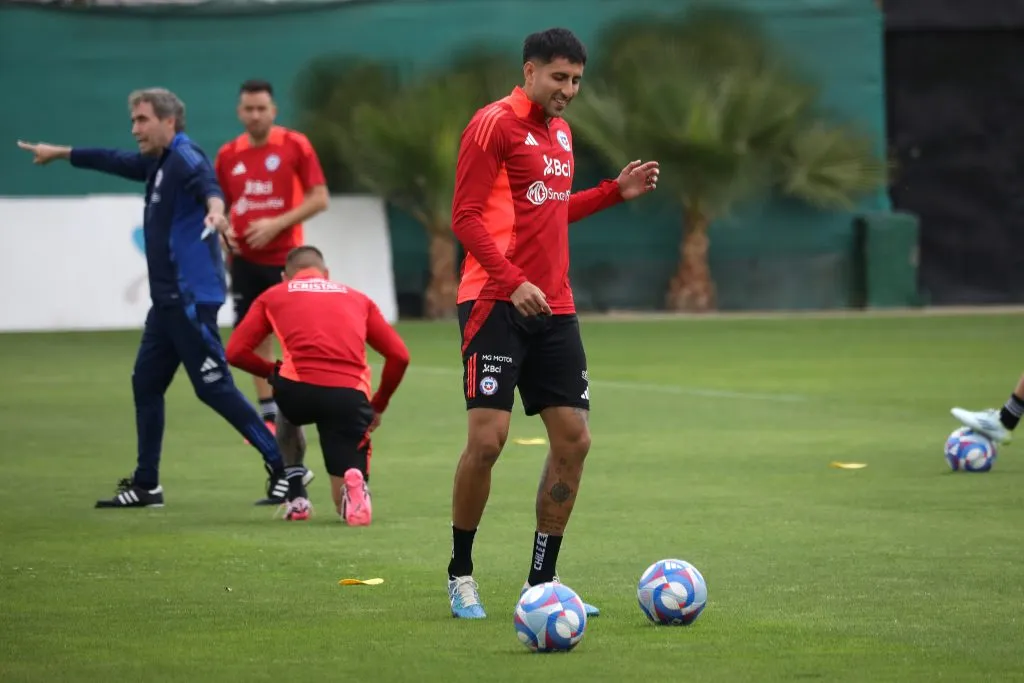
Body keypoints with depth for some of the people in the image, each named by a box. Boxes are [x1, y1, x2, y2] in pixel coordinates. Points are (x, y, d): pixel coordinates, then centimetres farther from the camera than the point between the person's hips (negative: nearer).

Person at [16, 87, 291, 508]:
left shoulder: (184, 158, -13)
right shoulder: (157, 163, 16)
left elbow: (204, 180, -36)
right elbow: (114, 161, 34)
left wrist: (214, 206, -59)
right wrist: (61, 154, 46)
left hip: (191, 298, -10)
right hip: (169, 299, 10)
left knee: (213, 387, -12)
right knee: (146, 383, 13)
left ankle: (284, 467, -9)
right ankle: (146, 485, 21)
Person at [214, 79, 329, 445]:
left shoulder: (295, 146, -5)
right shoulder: (228, 155, 6)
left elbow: (319, 198, -7)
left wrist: (277, 224, -16)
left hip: (286, 259, -4)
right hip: (245, 260, 4)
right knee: (256, 336, 5)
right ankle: (268, 414, 14)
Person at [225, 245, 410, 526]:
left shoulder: (273, 296, 23)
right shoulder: (358, 298, 28)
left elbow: (236, 352, 13)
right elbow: (400, 355, 19)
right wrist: (378, 405, 30)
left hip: (299, 390, -1)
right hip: (351, 395, 1)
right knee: (351, 505, 13)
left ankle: (296, 497, 26)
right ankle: (355, 484, -23)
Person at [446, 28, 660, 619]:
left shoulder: (560, 131, 17)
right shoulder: (495, 124, -8)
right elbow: (466, 217, -13)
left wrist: (616, 192, 16)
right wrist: (512, 282, -22)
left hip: (552, 307, 8)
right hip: (496, 303, -8)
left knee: (574, 439, 3)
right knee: (488, 437, -11)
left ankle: (541, 581, 12)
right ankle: (461, 576, 5)